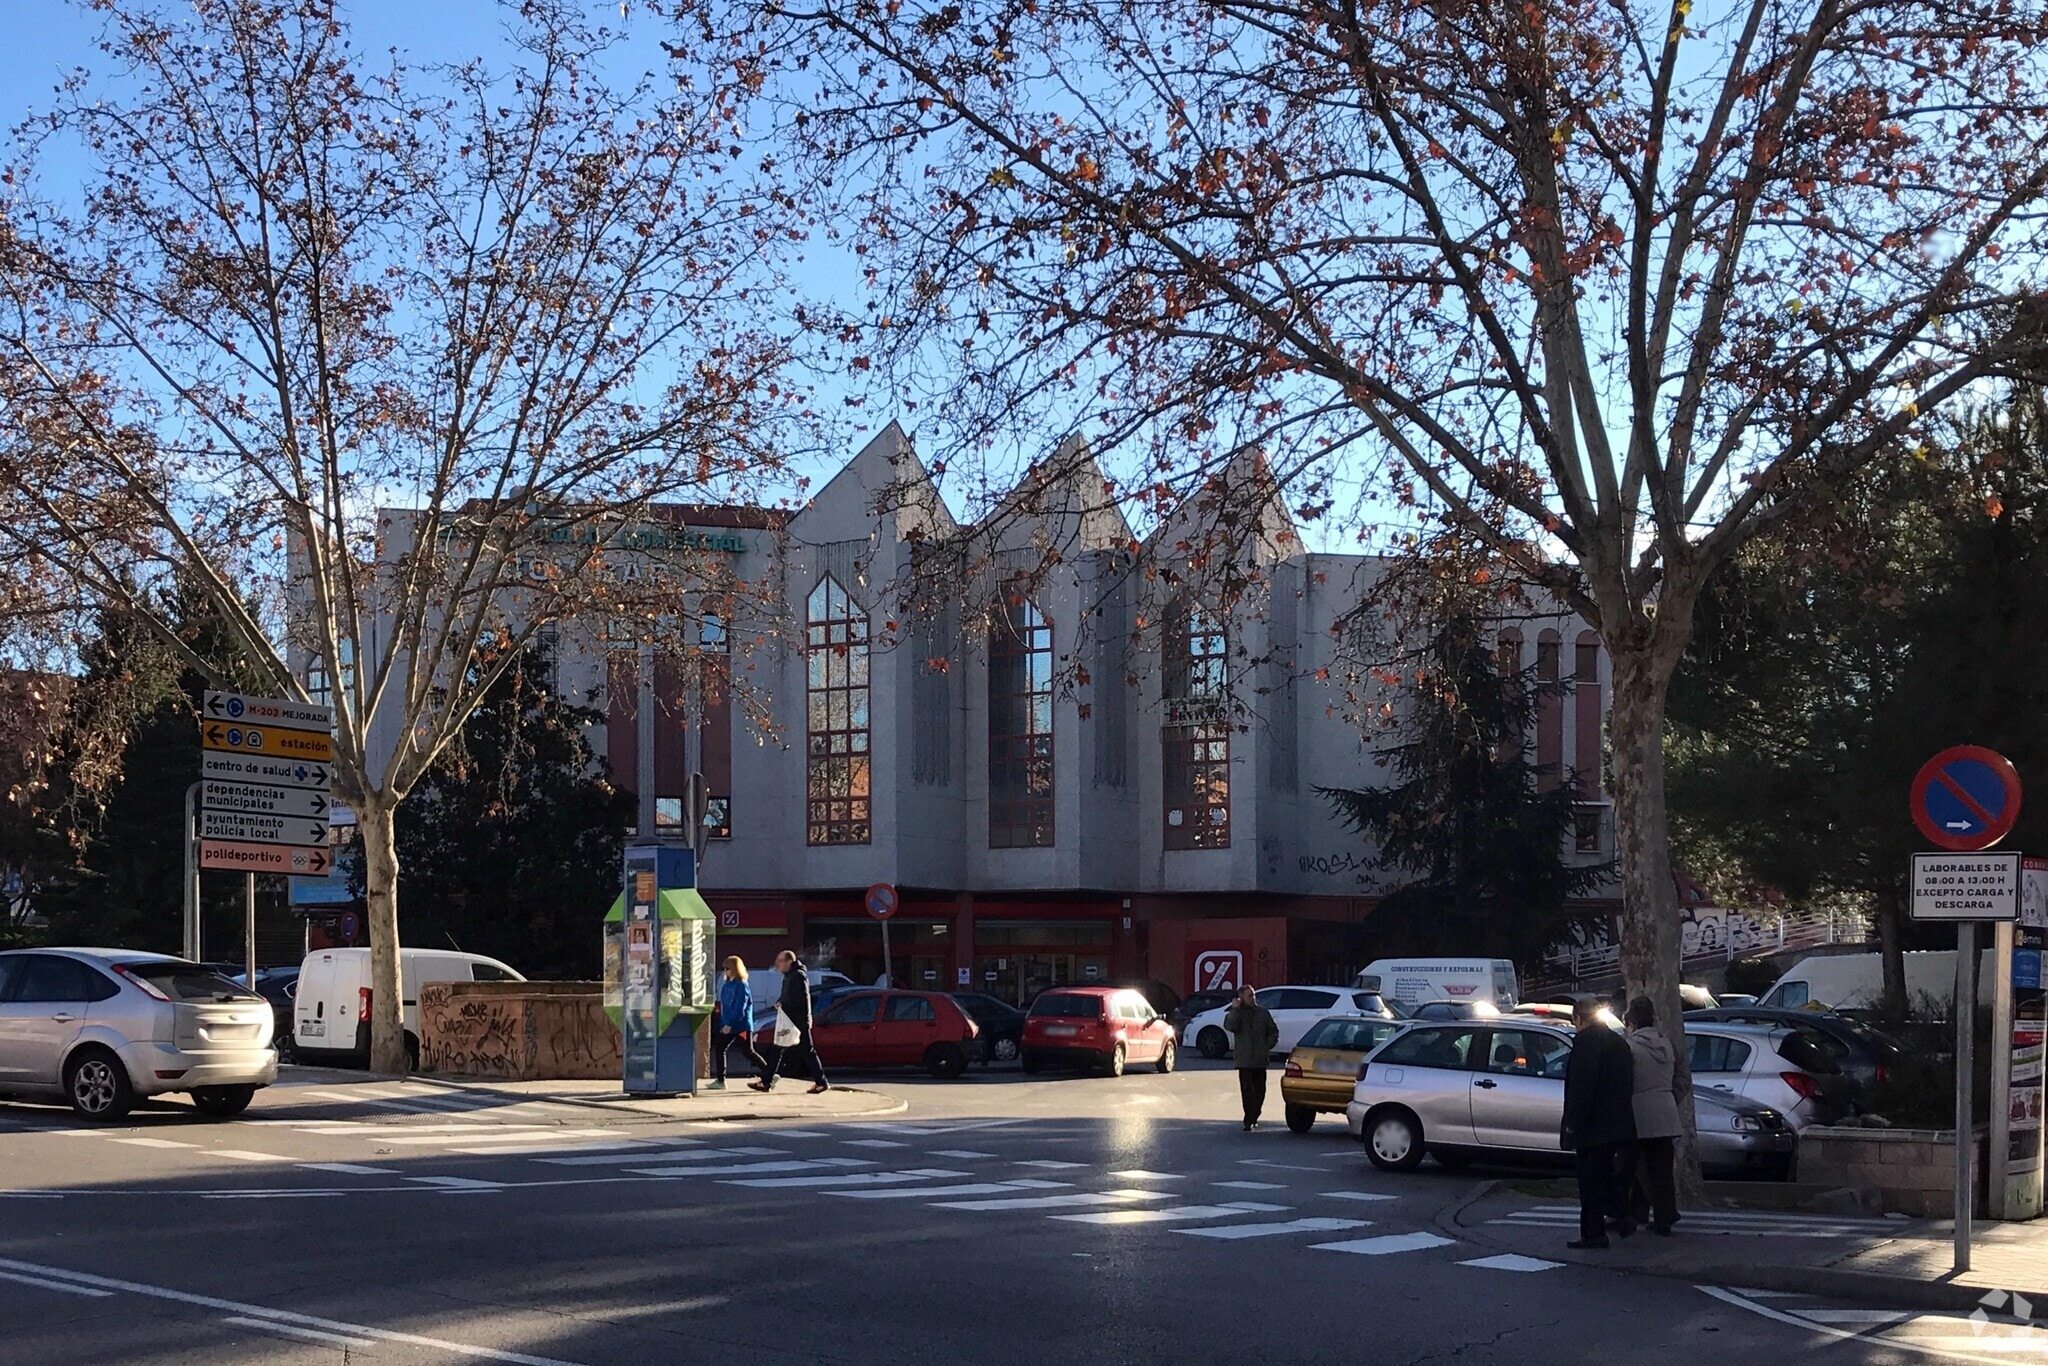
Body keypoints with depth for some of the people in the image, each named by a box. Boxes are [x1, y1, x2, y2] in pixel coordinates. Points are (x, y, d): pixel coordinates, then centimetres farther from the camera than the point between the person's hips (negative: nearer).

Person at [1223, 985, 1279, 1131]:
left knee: (1259, 1091, 8)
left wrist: (1268, 1046, 0)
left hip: (1260, 1059, 2)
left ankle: (1253, 1118, 23)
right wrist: (1235, 1010, -17)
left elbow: (1273, 1031, 13)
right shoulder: (1236, 1013, 4)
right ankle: (1249, 1121, -9)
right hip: (1244, 1060, -2)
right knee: (1247, 1091, -9)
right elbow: (1230, 1026, -16)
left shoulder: (1263, 1012, 8)